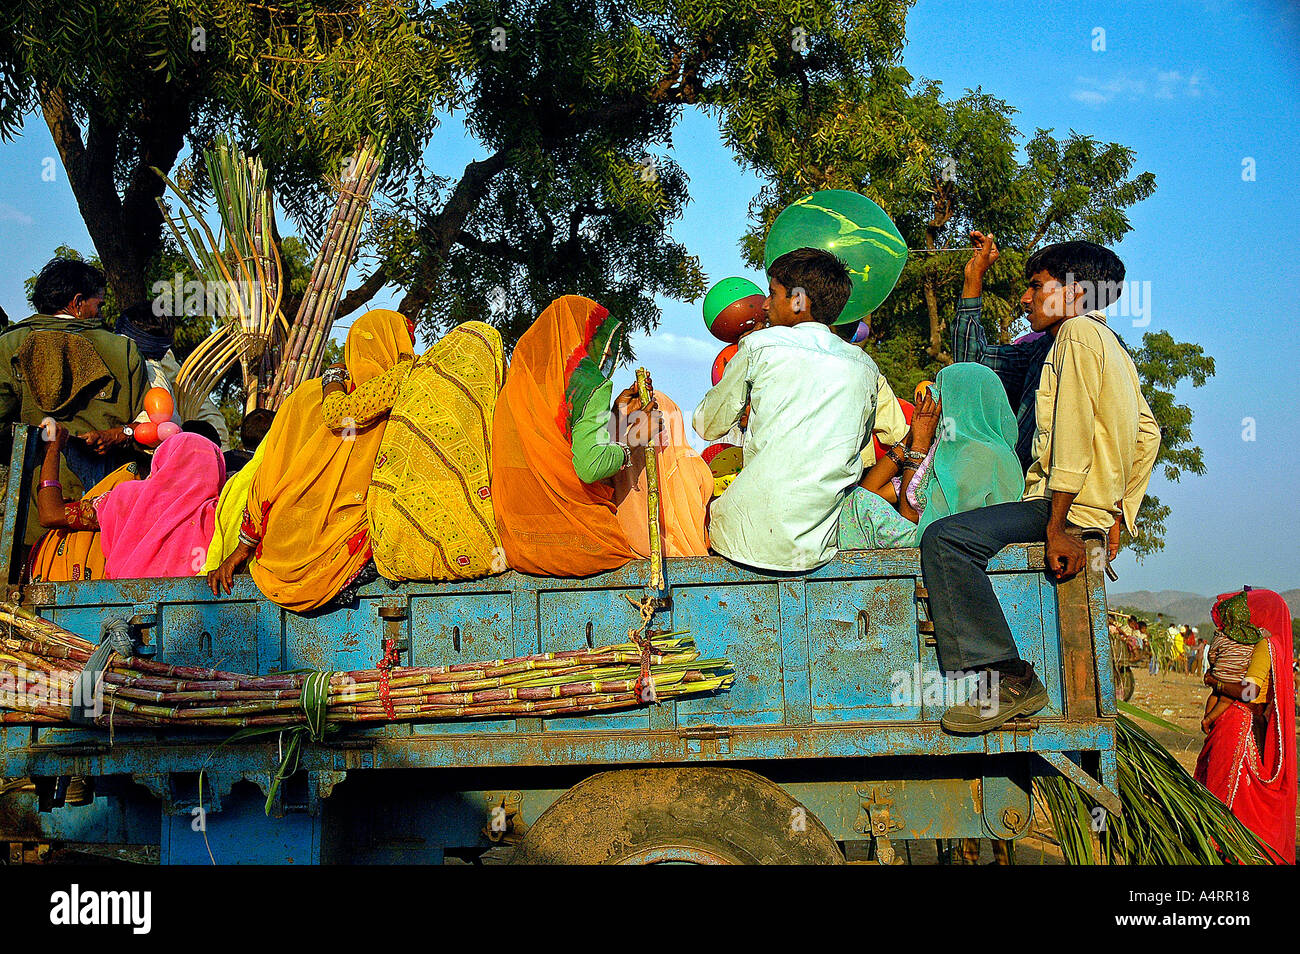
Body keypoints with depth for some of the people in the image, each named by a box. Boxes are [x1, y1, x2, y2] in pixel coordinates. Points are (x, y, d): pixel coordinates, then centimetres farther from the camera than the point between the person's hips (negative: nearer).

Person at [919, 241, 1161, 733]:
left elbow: (1074, 435, -18)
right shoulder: (1108, 342, 24)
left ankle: (1009, 679, -27)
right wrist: (1118, 516, 22)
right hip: (1097, 507, 11)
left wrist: (1056, 526, -22)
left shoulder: (1078, 332, -7)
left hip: (1069, 504, -11)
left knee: (944, 539, -26)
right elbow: (1148, 434, 24)